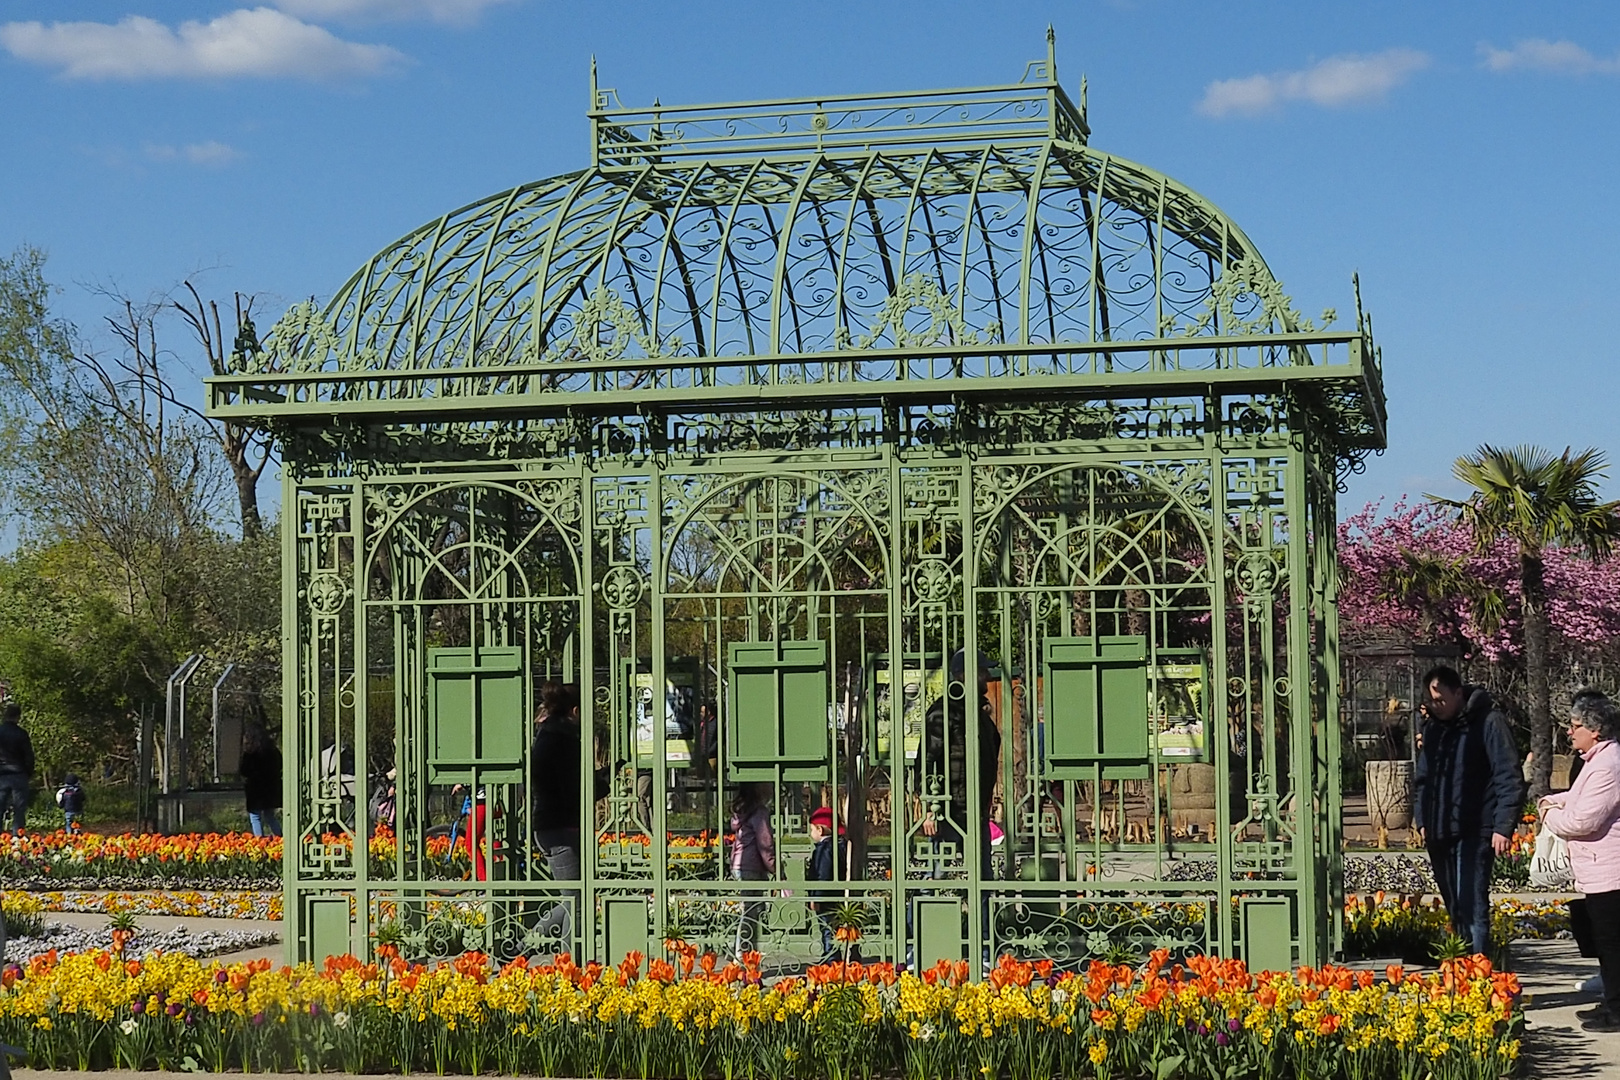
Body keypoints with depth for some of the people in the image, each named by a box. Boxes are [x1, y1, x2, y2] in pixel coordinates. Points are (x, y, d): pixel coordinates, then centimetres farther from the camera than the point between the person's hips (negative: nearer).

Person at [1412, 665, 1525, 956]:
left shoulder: (1488, 722, -7)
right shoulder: (1433, 727, 15)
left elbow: (1509, 778, -11)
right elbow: (1422, 777, 24)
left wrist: (1503, 826, -17)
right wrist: (1422, 820, 13)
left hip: (1473, 832, -7)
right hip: (1439, 832, 7)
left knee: (1472, 906, -13)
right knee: (1453, 908, 11)